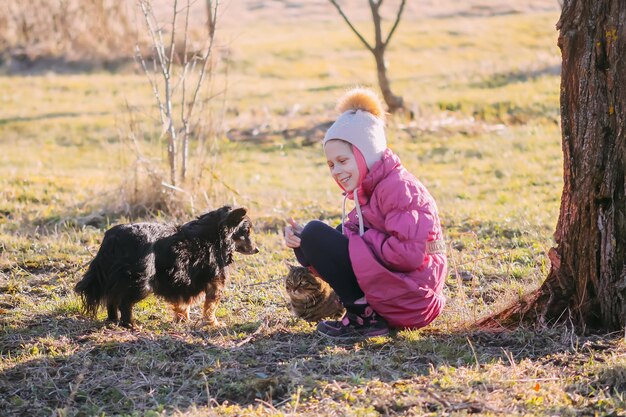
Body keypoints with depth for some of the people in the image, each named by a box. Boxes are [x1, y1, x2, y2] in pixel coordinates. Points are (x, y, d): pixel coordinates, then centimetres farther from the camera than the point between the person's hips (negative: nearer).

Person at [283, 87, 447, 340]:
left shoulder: (397, 187, -15)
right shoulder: (371, 188, 15)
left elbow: (407, 254, -25)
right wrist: (302, 240, -6)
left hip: (410, 298, -10)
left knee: (316, 233, -14)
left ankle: (364, 316, -11)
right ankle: (364, 310, 8)